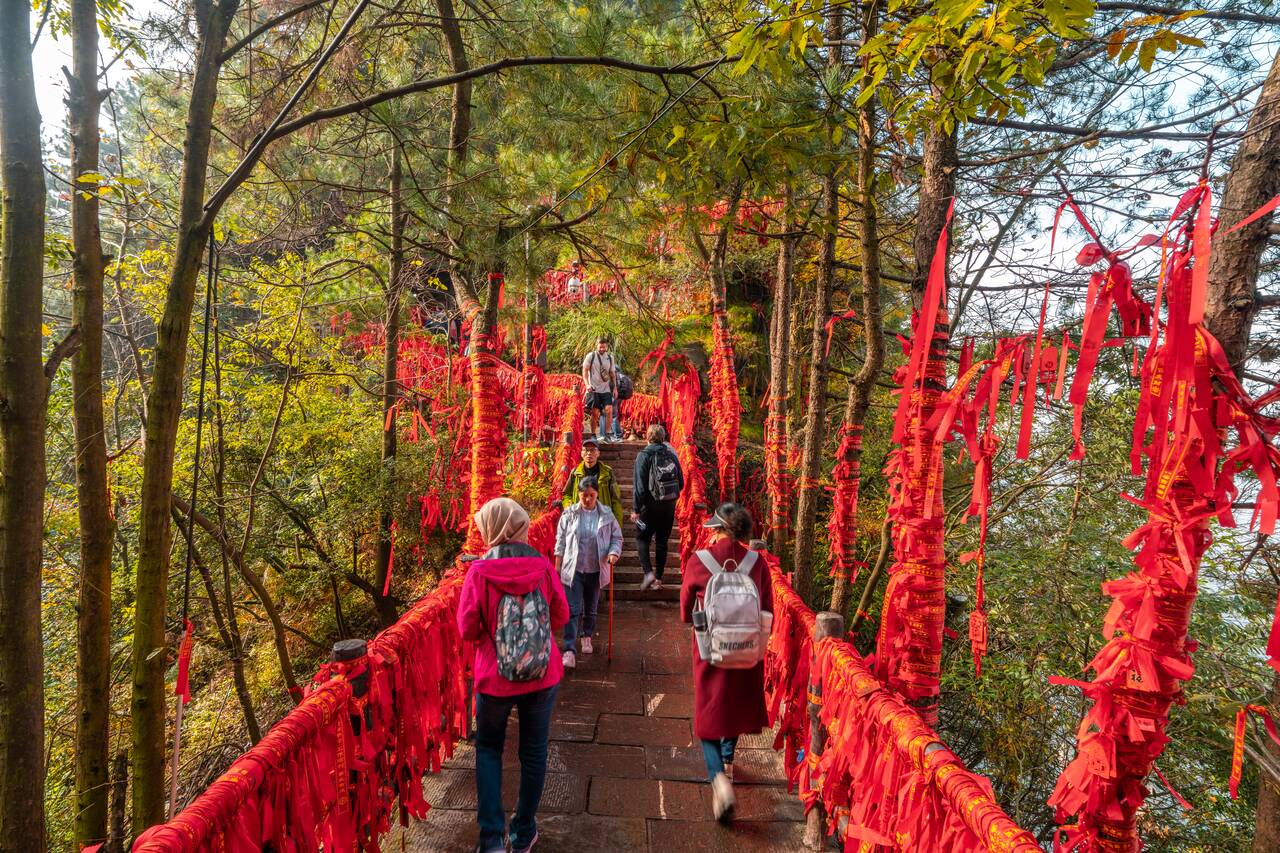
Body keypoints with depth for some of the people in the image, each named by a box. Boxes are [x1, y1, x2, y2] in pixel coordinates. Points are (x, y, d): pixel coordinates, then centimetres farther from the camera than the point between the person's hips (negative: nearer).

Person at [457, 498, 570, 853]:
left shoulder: (479, 572, -17)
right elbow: (561, 617, -1)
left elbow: (467, 629, -10)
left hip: (494, 677, -1)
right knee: (534, 752, 19)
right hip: (543, 676, 1)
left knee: (488, 748, 23)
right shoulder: (542, 566, -12)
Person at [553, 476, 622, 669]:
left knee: (591, 608, 17)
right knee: (573, 610, -6)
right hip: (573, 569, -2)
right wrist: (557, 566, 1)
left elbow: (617, 537, 4)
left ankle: (586, 637, 41)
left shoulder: (607, 514, -2)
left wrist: (614, 552, -16)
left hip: (596, 570, 2)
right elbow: (561, 541, 1)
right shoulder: (569, 514, -4)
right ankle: (569, 650, -4)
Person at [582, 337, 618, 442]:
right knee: (594, 413, -1)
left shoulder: (610, 357, 11)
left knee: (609, 410, -11)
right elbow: (585, 370, -2)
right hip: (594, 389, -3)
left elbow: (612, 373, 17)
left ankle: (606, 434, -3)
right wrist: (587, 384, -15)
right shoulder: (591, 356, 0)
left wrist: (615, 387, 10)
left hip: (606, 389, 3)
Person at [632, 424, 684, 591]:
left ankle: (648, 572, -6)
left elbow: (640, 485, -13)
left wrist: (635, 509, -9)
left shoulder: (643, 456, -10)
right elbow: (681, 483, 6)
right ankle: (658, 578, 16)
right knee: (662, 541, 12)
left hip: (651, 505, -4)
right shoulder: (672, 455, 2)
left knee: (642, 538, 10)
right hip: (669, 506, 4)